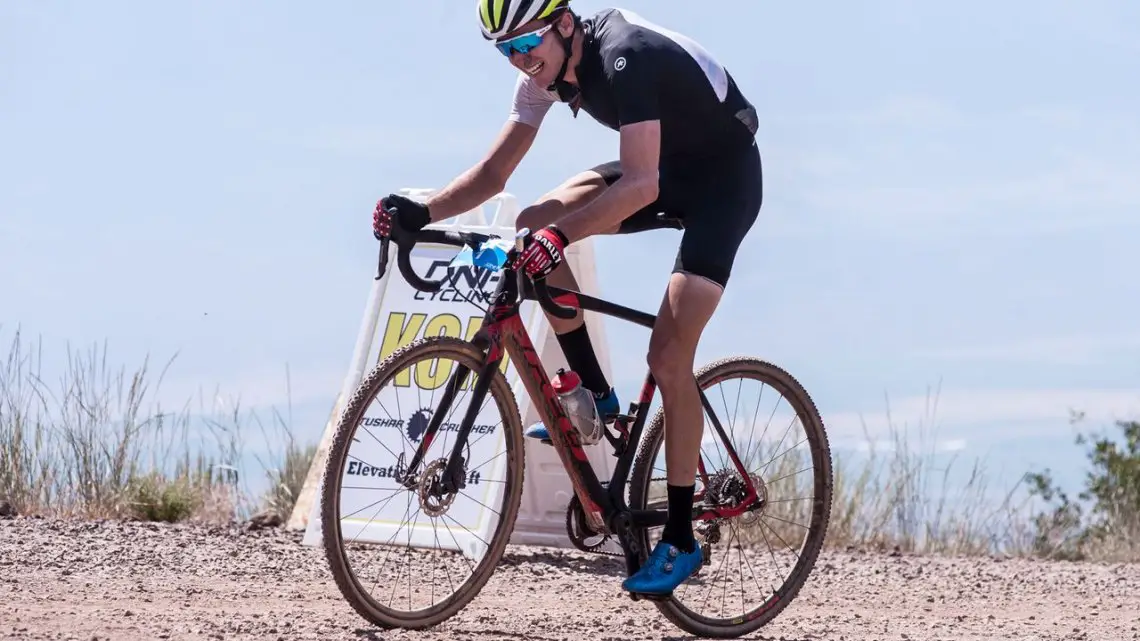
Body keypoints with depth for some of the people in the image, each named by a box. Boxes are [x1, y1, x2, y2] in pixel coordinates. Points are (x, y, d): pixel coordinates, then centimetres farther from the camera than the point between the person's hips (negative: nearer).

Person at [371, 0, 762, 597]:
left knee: (667, 356, -17)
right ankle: (594, 395, 2)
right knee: (533, 222, -11)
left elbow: (641, 186, -41)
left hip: (724, 178, -8)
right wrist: (421, 212, -18)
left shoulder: (625, 56, -32)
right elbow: (495, 170, -2)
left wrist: (560, 235, -52)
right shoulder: (547, 66, -6)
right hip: (664, 168, 8)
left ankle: (680, 540, -8)